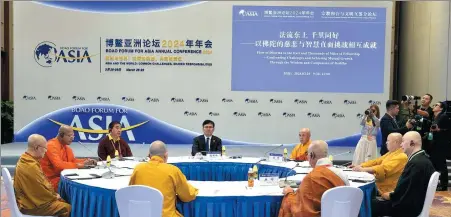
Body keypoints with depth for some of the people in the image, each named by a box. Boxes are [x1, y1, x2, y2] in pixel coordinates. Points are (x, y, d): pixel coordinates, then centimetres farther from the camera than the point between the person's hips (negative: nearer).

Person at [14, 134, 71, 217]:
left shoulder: (26, 160, 6)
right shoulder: (31, 166, -28)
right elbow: (41, 189, -23)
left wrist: (54, 194, 8)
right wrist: (54, 196, -5)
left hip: (31, 199, 11)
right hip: (32, 205, -11)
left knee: (62, 201, 15)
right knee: (67, 208, -11)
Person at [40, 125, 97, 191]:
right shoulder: (52, 146, -18)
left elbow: (73, 160, 13)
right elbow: (58, 165, -28)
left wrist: (87, 161, -5)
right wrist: (77, 165, -26)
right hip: (52, 180, -8)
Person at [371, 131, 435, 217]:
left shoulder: (416, 163, -25)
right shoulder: (422, 158, 5)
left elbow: (402, 192, -21)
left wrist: (389, 196, -4)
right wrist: (392, 194, 0)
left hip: (408, 207, -9)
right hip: (412, 203, 9)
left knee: (370, 205, -6)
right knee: (376, 201, 15)